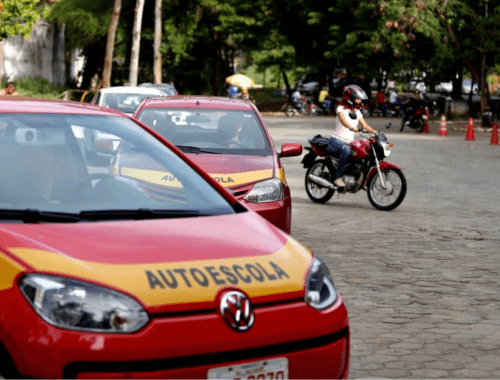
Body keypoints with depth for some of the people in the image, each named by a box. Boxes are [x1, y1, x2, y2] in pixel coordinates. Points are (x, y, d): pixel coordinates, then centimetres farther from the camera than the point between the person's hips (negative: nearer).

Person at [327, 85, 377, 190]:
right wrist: (351, 127, -45)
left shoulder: (357, 112, 18)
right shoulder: (341, 108, -5)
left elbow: (364, 125, 12)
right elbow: (343, 120, -25)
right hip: (337, 140, -7)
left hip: (349, 142, 7)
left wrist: (375, 132, -6)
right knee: (346, 151, -38)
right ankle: (338, 178, -32)